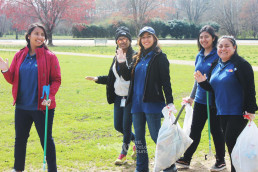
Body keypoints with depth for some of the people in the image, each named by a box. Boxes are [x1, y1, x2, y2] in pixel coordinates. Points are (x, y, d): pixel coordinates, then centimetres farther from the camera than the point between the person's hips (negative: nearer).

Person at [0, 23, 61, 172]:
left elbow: (56, 80, -6)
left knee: (46, 139, 5)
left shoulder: (50, 56, -5)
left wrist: (50, 97, -20)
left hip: (42, 107, -4)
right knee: (20, 138, 15)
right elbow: (13, 80, 8)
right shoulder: (20, 56, 5)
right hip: (22, 106, 4)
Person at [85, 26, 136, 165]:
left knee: (126, 126, 0)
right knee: (118, 126, 12)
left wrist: (122, 61, -33)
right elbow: (111, 78, 20)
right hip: (118, 97, 8)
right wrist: (97, 79, 9)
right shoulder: (116, 57, 14)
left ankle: (123, 153, 19)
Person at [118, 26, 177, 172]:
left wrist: (170, 102, -15)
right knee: (139, 137, 10)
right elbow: (128, 77, 13)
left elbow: (166, 81, -8)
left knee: (156, 136, -5)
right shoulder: (139, 57, 15)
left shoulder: (159, 57, -4)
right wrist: (122, 63, -1)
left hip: (152, 103, -7)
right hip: (137, 102, 7)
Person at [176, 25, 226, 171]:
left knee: (216, 130, 5)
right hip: (200, 100, 6)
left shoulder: (218, 55, -11)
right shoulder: (199, 56, 10)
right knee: (195, 129, 10)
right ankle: (186, 159, 19)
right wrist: (192, 97, 20)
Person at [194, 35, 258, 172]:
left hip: (237, 113, -7)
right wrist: (203, 82, 0)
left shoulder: (241, 64, -10)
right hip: (222, 112, 7)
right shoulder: (216, 66, 13)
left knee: (232, 142, -8)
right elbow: (214, 89, 18)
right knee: (229, 142, 12)